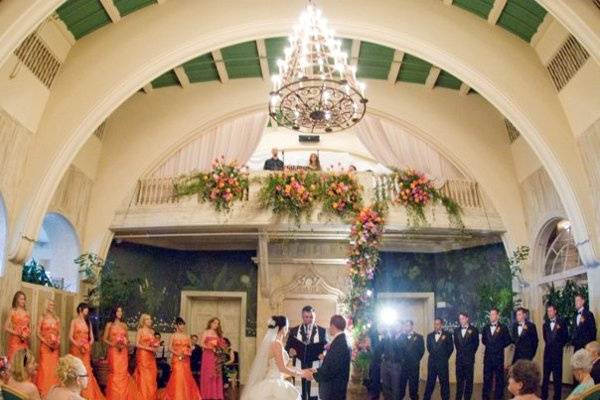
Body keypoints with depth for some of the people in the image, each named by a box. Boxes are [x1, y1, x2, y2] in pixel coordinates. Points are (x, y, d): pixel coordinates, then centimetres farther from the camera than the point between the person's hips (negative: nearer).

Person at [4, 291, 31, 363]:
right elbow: (6, 328, -6)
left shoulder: (26, 313, 11)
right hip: (15, 341, -4)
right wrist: (18, 334, -14)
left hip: (25, 341, 4)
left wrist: (29, 334, 0)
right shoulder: (12, 311, -2)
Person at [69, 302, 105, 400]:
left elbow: (91, 337, 11)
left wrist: (89, 345, -8)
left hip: (86, 350, 4)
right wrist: (78, 345, -20)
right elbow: (70, 337, -7)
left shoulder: (88, 322, 13)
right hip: (76, 349, -4)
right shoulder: (74, 321, 0)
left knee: (86, 372, 1)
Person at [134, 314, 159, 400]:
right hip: (142, 355, -6)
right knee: (144, 375, -5)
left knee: (152, 375, 4)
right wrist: (147, 348, -16)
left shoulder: (152, 331, 13)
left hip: (151, 356, 6)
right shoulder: (140, 331, -4)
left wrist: (156, 344, -1)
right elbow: (137, 344, -10)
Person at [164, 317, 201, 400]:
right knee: (177, 377, -7)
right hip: (177, 359, -4)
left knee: (186, 377, 2)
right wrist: (177, 353, -17)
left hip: (186, 360, 4)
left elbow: (190, 347, 14)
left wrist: (189, 352, -6)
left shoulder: (187, 336, 10)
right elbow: (170, 348, -5)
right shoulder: (173, 336, 0)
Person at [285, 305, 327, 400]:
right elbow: (287, 347, 7)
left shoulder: (322, 331, 6)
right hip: (299, 368, 1)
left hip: (315, 368, 0)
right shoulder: (294, 331, 8)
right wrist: (290, 351, -15)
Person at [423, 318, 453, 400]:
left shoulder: (447, 335, -1)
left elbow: (450, 348, -1)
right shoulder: (430, 336, 11)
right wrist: (433, 356, 8)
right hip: (432, 362, 3)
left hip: (442, 363, -3)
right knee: (430, 382, 7)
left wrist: (444, 358, 2)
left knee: (444, 382, 2)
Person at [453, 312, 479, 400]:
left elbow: (476, 343, -1)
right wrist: (460, 352, 8)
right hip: (459, 358, 4)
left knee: (469, 380, 1)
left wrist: (470, 353, 1)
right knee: (459, 379, 6)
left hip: (469, 358, -4)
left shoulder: (473, 330, -2)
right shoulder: (456, 330, 11)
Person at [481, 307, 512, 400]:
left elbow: (508, 341, -1)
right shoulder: (486, 328, 9)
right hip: (488, 356, 3)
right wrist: (489, 345, 7)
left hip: (498, 356, -3)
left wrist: (500, 346, -3)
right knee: (487, 377, 5)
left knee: (499, 378, 3)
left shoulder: (503, 328, -2)